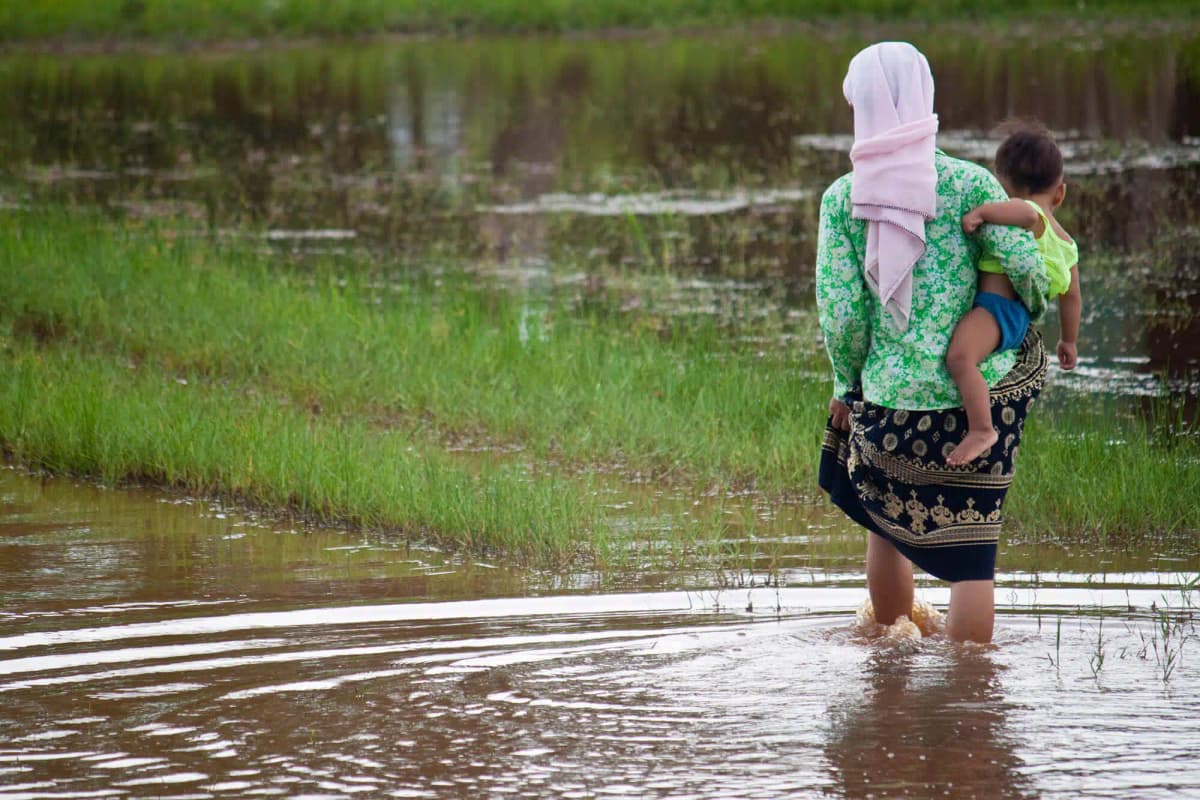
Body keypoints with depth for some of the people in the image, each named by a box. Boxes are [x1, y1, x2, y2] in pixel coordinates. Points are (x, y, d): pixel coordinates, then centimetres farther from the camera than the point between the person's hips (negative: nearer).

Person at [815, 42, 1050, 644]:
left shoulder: (842, 198, -1)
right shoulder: (968, 183, -5)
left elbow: (839, 312, -4)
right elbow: (1026, 267, -11)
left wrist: (847, 385, 12)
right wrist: (1035, 316, 11)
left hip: (888, 397, 2)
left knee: (887, 525, 25)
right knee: (971, 550, 4)